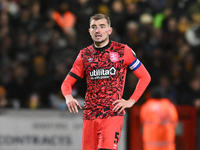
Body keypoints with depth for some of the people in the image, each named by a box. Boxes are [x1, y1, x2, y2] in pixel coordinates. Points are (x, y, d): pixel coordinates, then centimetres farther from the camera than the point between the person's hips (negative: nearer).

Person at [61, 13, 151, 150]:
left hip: (113, 114, -4)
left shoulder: (122, 51, 3)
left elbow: (145, 77, 8)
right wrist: (68, 97, -8)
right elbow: (67, 83, 15)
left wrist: (131, 101, -2)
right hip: (90, 116, 4)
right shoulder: (84, 55, 11)